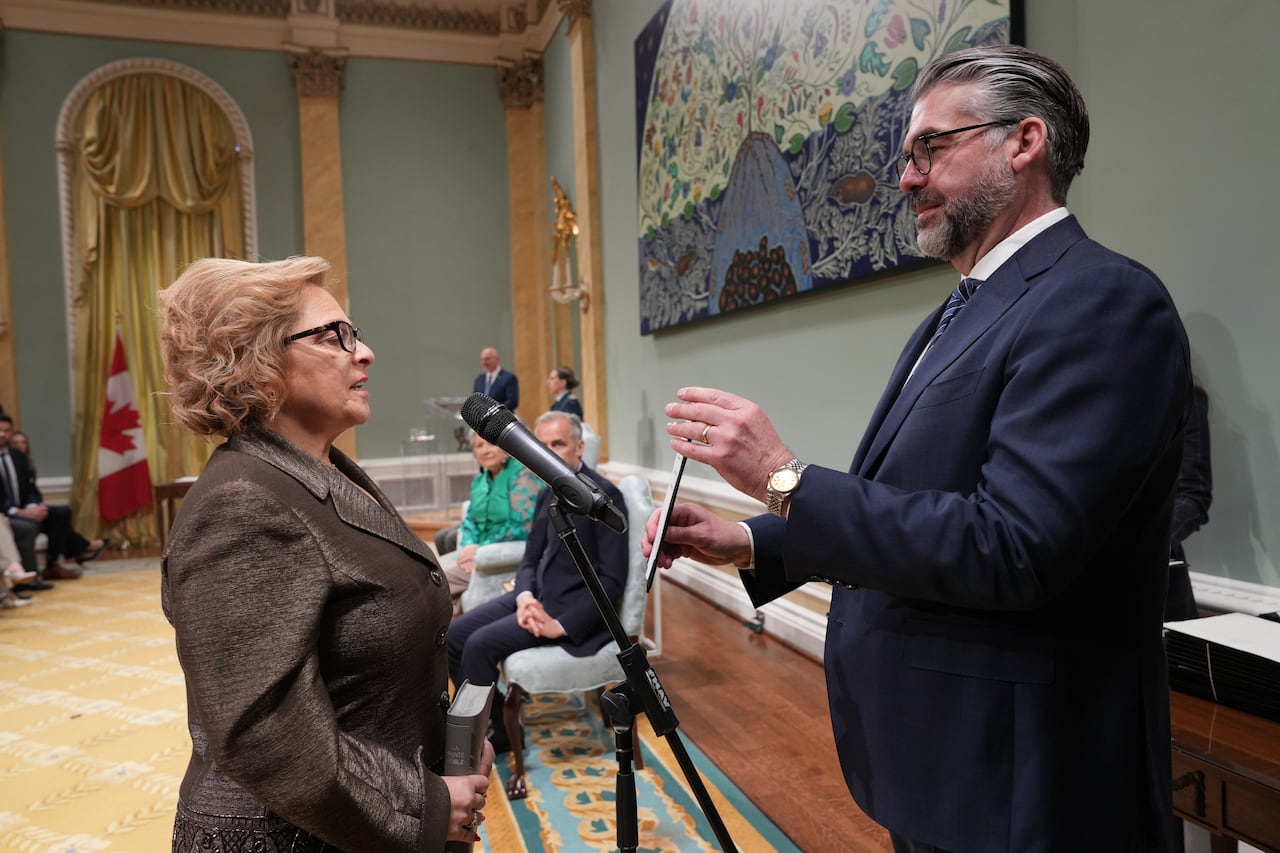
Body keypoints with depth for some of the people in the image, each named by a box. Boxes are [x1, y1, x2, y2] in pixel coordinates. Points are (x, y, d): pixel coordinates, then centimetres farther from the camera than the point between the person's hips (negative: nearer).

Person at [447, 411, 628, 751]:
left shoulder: (605, 495, -15)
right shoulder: (548, 494, 11)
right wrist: (524, 596, -10)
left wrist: (561, 625, -23)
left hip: (574, 606, -8)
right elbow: (530, 559, 12)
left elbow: (612, 579, -19)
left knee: (481, 644, -20)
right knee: (454, 634, -3)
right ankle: (494, 727, 10)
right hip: (538, 594, 9)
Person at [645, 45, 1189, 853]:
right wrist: (748, 543, 0)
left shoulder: (1102, 300, -19)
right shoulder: (961, 316, 10)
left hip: (1016, 782, -8)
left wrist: (785, 477, -24)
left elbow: (1011, 548, -27)